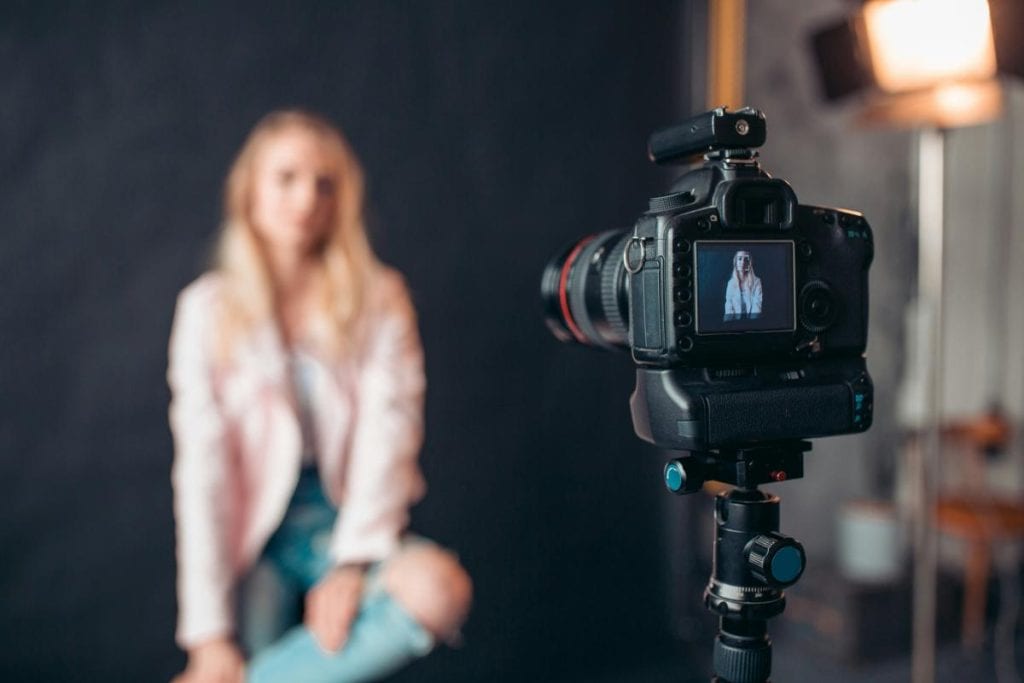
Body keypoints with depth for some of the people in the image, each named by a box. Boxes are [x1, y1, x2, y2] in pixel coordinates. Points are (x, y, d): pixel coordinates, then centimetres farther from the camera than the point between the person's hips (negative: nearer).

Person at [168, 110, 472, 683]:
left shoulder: (380, 299, 0)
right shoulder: (209, 308, 0)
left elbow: (388, 435, -9)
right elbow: (202, 469, -7)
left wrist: (352, 565, -22)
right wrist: (211, 634, -12)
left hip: (350, 531, 0)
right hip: (259, 543, 0)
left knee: (440, 587, -31)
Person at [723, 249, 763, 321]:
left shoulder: (756, 281, 3)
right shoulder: (731, 283, 9)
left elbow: (757, 304, -5)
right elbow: (729, 305, 3)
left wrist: (752, 323, -18)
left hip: (751, 320, -1)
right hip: (735, 319, 1)